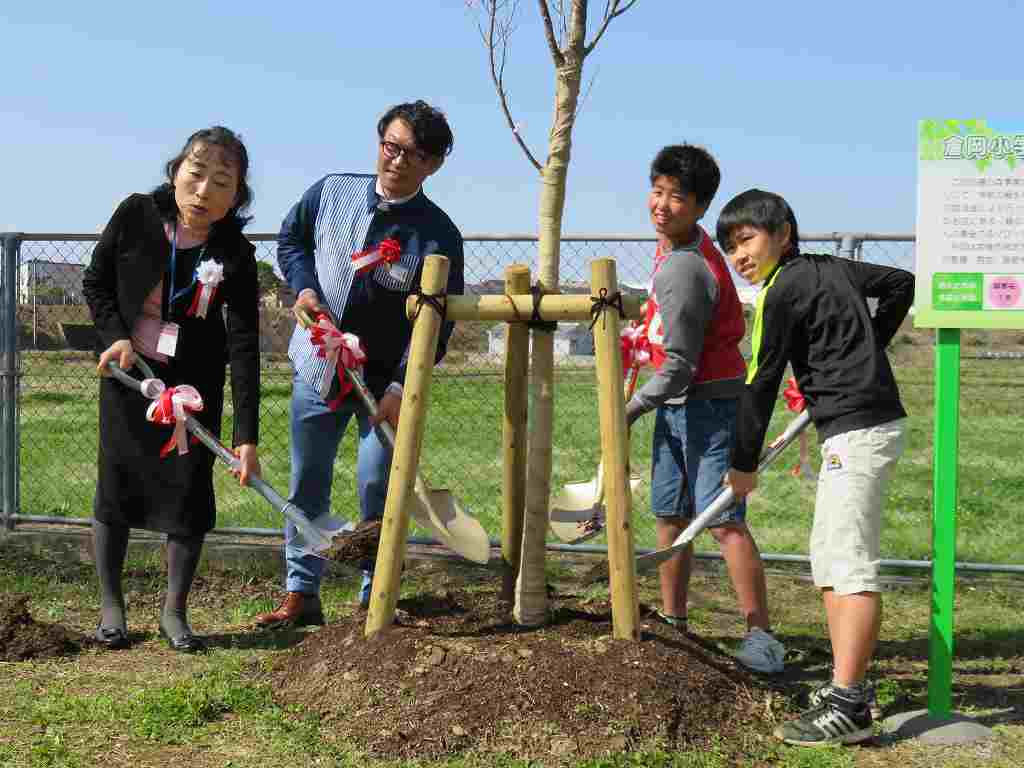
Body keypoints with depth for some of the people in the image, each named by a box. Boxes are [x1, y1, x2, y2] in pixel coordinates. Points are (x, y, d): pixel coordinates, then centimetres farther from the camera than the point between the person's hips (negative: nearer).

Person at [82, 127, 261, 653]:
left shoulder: (235, 254, -17)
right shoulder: (135, 216, -14)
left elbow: (243, 348, -21)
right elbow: (95, 283, 2)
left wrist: (247, 436, -27)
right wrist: (115, 335, -15)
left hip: (194, 386, 0)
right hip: (126, 374, 1)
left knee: (189, 492, -2)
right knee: (116, 487, 4)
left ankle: (174, 611, 14)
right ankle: (110, 606, 18)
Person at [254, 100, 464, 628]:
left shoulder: (438, 234, -12)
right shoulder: (332, 192, -2)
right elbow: (290, 239, 15)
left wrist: (402, 387, -23)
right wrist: (303, 287, -5)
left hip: (385, 380, -3)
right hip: (317, 367, 3)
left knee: (377, 491, -2)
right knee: (306, 485, 9)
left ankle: (374, 601, 11)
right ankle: (301, 594, 20)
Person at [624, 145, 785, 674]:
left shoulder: (682, 272, -24)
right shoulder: (677, 244, 7)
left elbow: (680, 366, -22)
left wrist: (632, 409, -10)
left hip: (708, 402, -10)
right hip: (676, 406, 10)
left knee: (722, 520, -14)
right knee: (669, 514, 14)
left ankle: (761, 637, -11)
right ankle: (672, 621, 26)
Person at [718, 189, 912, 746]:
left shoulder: (782, 291, -10)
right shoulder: (833, 268, 15)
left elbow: (762, 382, -6)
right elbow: (900, 284, 28)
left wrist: (743, 464, 3)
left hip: (856, 431, -10)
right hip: (869, 423, 10)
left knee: (850, 564, -13)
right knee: (828, 559, 14)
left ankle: (849, 708, -15)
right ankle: (845, 686, 17)